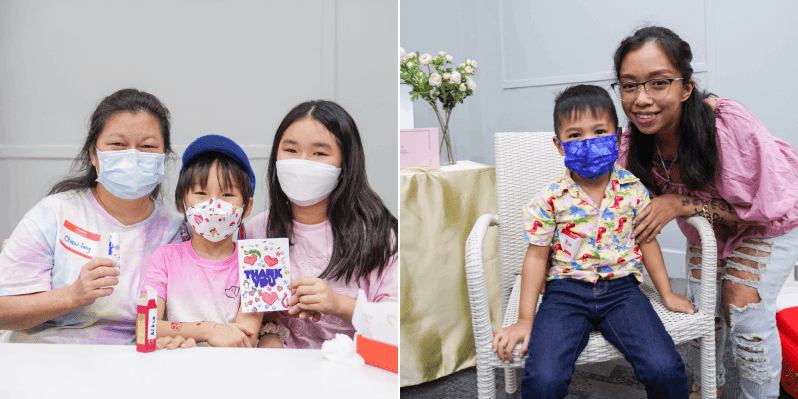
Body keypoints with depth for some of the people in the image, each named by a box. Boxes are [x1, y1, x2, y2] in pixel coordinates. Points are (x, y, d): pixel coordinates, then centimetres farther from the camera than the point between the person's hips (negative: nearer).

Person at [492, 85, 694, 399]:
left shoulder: (633, 189, 3)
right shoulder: (550, 200, -3)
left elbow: (646, 241, 14)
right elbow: (537, 256, 1)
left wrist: (667, 294, 16)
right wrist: (525, 321, 0)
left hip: (621, 288, 2)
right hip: (566, 291, -1)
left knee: (665, 370, -20)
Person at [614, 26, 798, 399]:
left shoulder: (729, 126, -40)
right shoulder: (633, 140, -25)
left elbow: (764, 209, -29)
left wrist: (681, 204, -37)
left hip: (768, 219, -4)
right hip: (708, 225, 5)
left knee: (744, 308, -14)